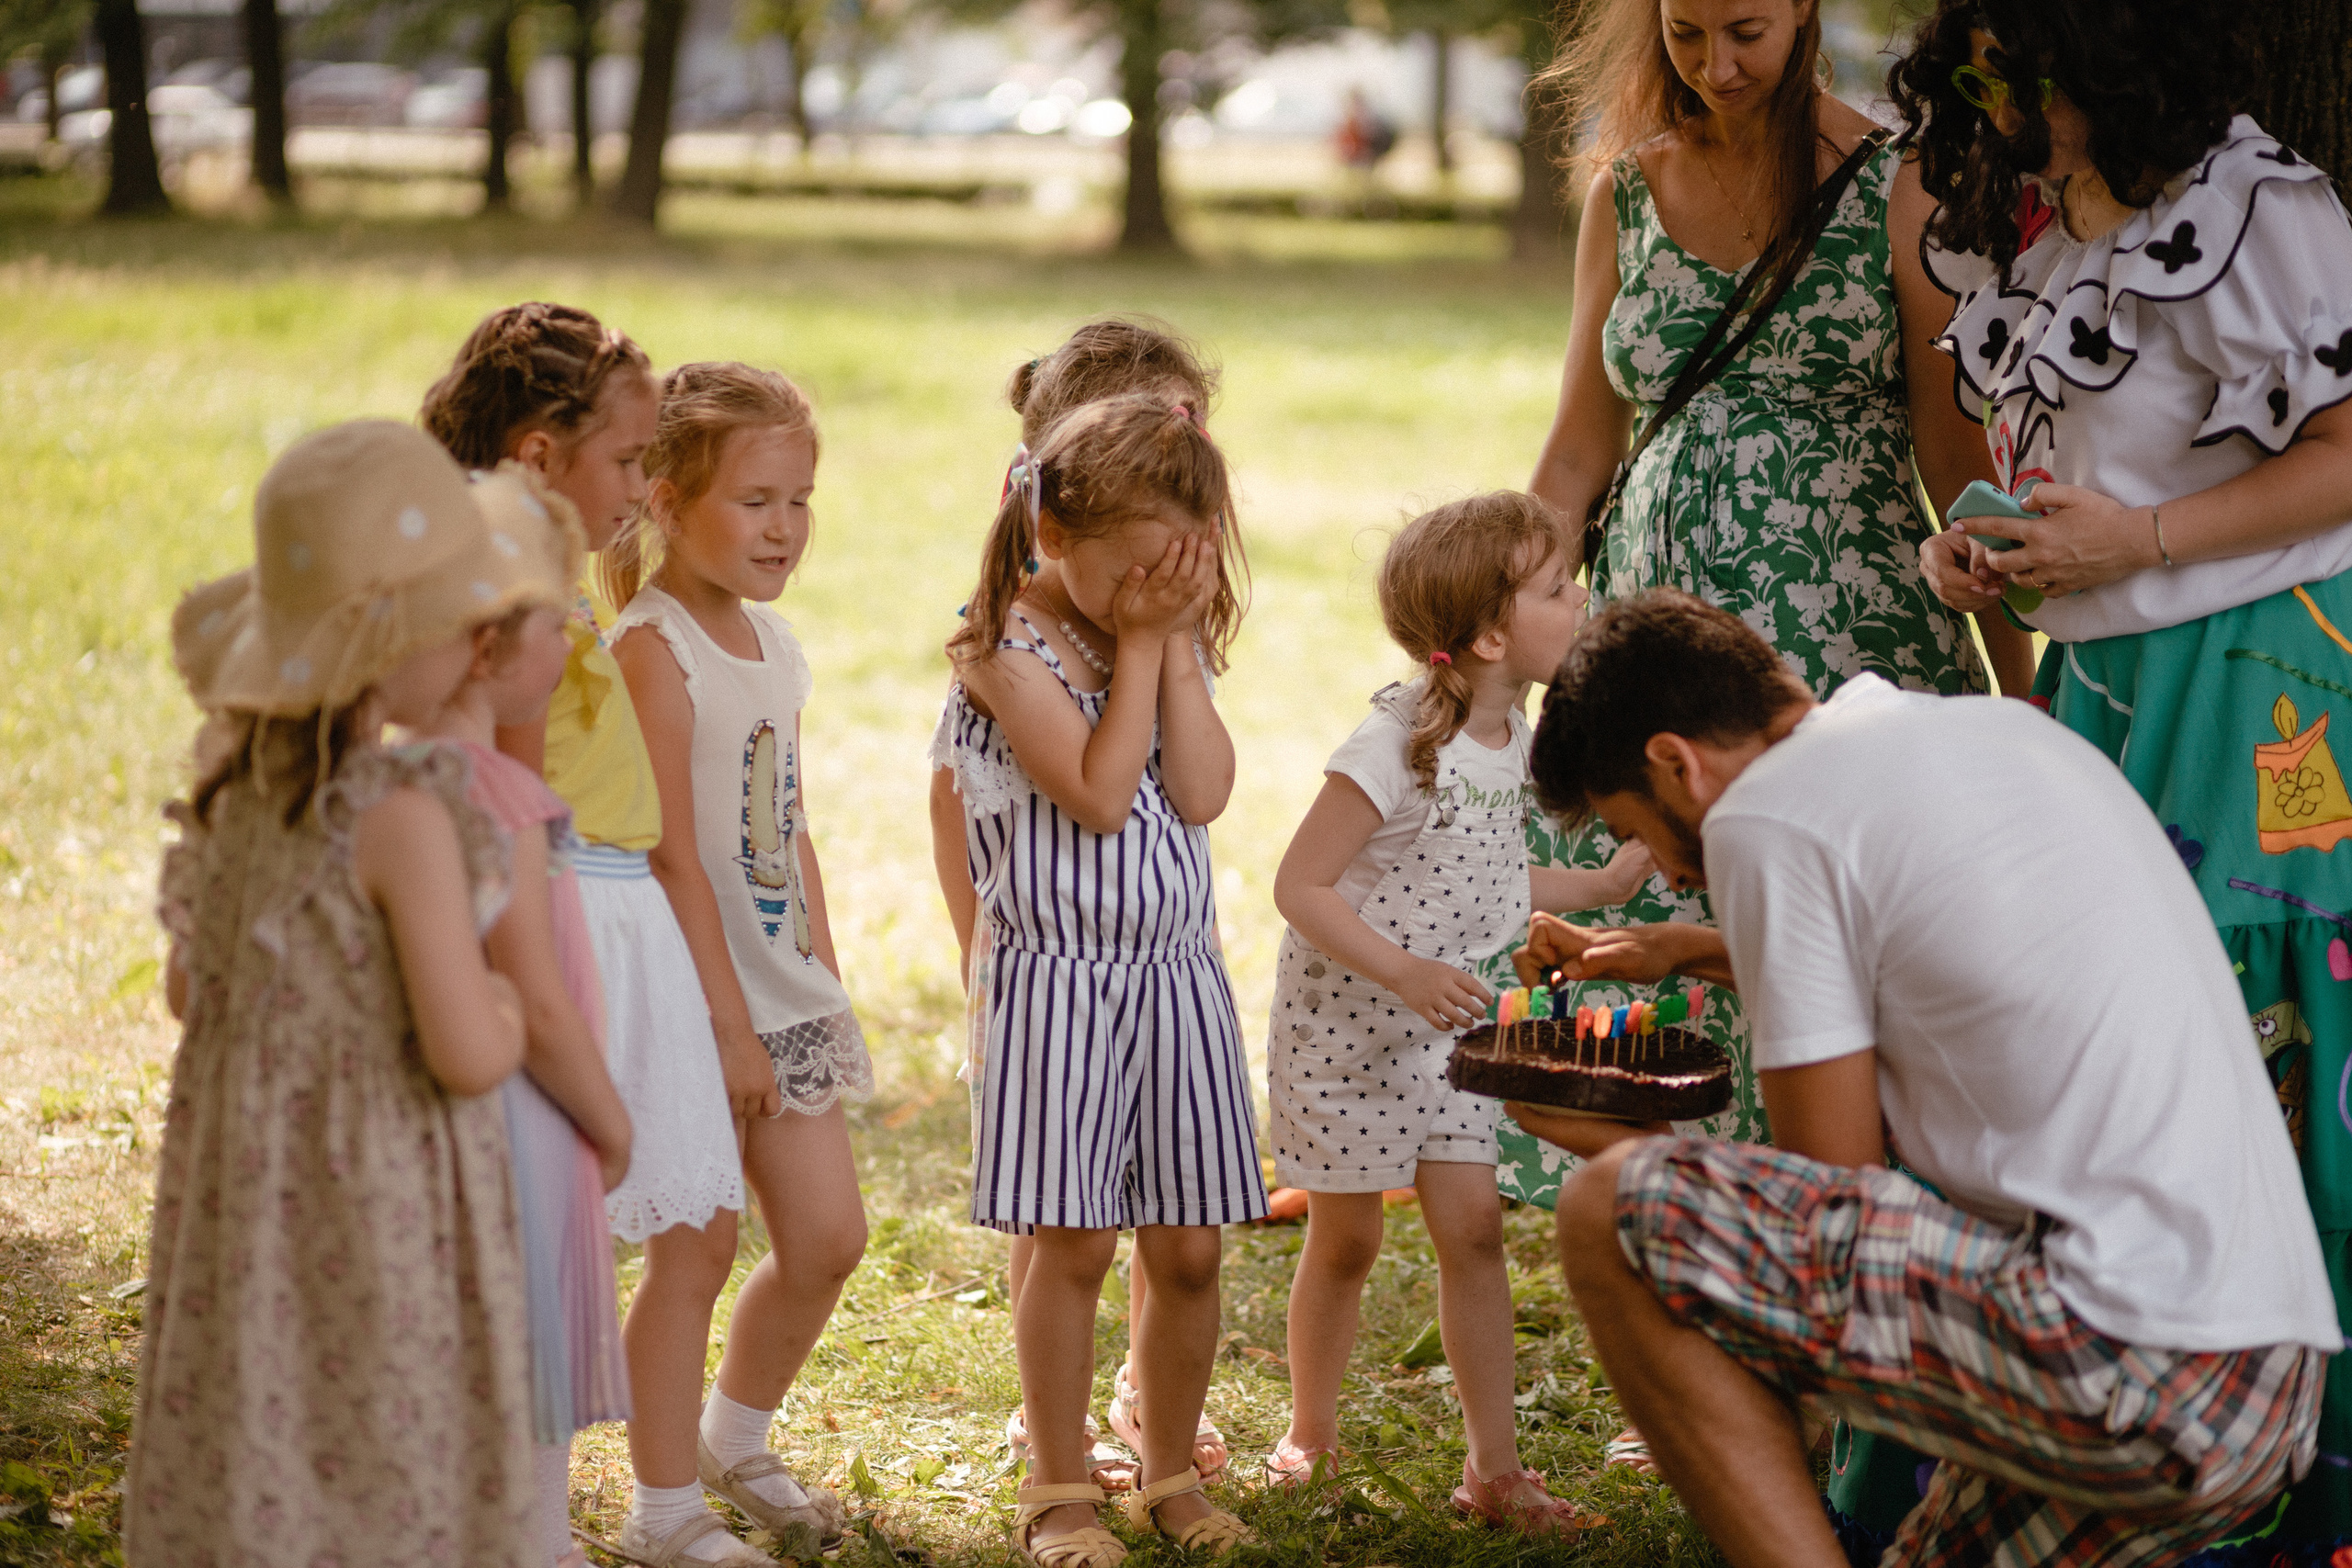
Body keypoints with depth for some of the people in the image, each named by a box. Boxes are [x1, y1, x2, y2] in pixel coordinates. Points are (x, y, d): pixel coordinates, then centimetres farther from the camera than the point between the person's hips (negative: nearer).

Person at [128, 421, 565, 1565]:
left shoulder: (232, 791, 2)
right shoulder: (405, 817, -21)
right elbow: (466, 1054, -21)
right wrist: (509, 1006, -1)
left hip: (242, 1194, 7)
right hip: (376, 1210, -7)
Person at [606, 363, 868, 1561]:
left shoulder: (775, 644, 10)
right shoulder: (652, 648, -15)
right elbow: (673, 854, -18)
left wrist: (825, 986, 15)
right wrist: (730, 1020, -18)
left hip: (784, 992, 8)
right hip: (693, 991, -8)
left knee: (828, 1239, 10)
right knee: (700, 1245, -2)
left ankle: (736, 1442, 31)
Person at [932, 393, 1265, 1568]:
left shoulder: (1178, 640, 9)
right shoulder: (1009, 645, -9)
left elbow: (1201, 792, -6)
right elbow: (1098, 792, -19)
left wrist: (1176, 639, -8)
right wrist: (1138, 642, -13)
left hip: (1178, 974, 5)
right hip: (1058, 976, -5)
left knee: (1188, 1250, 7)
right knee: (1072, 1246, -1)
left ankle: (1171, 1474, 23)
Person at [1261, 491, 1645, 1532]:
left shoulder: (1510, 734, 0)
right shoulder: (1396, 742, -25)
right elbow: (1300, 886, -23)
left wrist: (1602, 885, 10)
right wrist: (1403, 974, -32)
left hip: (1444, 1024, 6)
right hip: (1343, 1020, -6)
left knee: (1472, 1228, 1)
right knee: (1345, 1241, 6)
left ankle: (1493, 1467, 7)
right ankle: (1309, 1436, 28)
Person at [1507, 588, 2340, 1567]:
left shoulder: (1765, 813, -5)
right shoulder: (2008, 729, 20)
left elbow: (1832, 1183, -3)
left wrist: (1620, 1145, 12)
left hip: (2126, 1369, -9)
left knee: (1609, 1218, -7)